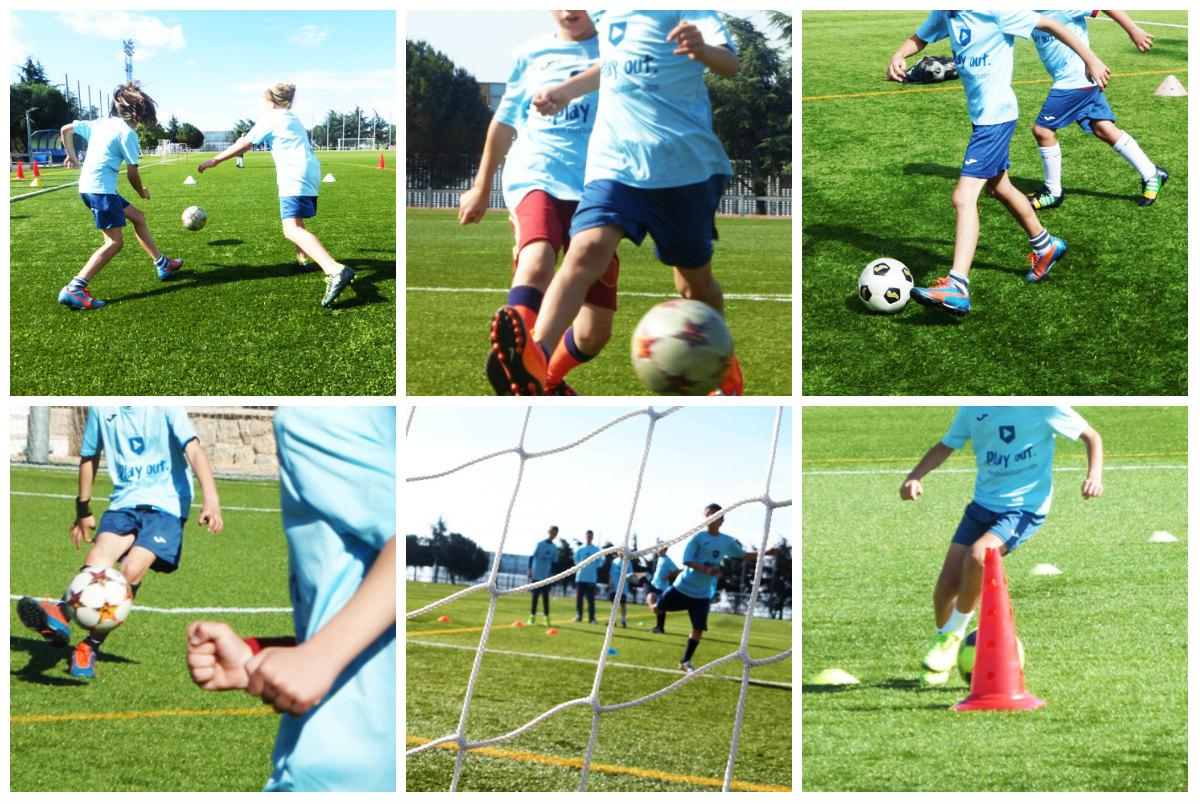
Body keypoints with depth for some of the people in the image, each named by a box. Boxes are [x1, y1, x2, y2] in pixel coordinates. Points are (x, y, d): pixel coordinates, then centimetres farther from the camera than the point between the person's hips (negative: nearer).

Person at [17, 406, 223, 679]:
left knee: (132, 570, -24)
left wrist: (211, 499, -31)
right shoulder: (102, 408, 8)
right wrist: (83, 510, 26)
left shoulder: (166, 407, -5)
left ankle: (89, 648, -14)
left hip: (166, 505, -3)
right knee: (100, 552, -27)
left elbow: (193, 449, -17)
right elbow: (89, 456, 22)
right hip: (123, 502, 3)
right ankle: (61, 614, -49)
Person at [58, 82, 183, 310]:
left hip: (88, 186, 10)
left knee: (138, 217, 21)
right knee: (115, 243, -13)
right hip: (101, 189, -10)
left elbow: (66, 130, 19)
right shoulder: (127, 133, -8)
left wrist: (72, 156, 31)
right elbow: (132, 173, -5)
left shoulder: (100, 123, 14)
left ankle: (162, 264, 31)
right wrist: (142, 191, 13)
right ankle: (74, 289, -23)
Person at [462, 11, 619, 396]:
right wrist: (481, 188, 31)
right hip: (535, 178, 0)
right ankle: (513, 363, -50)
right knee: (536, 263, -37)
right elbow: (504, 122, 27)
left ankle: (546, 380, 22)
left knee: (595, 331, -5)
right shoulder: (530, 54, 15)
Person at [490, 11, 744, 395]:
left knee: (695, 276, 9)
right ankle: (535, 363, -37)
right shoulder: (606, 13, 14)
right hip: (614, 157, 3)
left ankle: (724, 369, 35)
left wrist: (702, 49, -37)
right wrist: (567, 90, 26)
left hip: (683, 159, -3)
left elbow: (730, 62, -16)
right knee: (587, 249, -21)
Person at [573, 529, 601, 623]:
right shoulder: (580, 549, 8)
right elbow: (577, 561, 7)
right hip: (580, 577, 1)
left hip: (592, 578, -1)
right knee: (579, 598, 3)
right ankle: (578, 615, 13)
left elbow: (599, 564, 7)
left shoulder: (597, 550, 7)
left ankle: (591, 618, -2)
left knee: (591, 599, -3)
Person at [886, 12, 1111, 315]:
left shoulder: (995, 11, -19)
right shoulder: (944, 13, 1)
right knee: (999, 187, 26)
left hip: (996, 116, -10)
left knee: (964, 196, -18)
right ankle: (1045, 246, 48)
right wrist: (897, 58, -6)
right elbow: (919, 39, 16)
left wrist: (1090, 59, -10)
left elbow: (1049, 25, -13)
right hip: (980, 115, 10)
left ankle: (956, 289, -24)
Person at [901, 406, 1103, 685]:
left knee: (977, 556, -29)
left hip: (1027, 506, -4)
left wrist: (1095, 475, -19)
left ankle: (953, 634, -6)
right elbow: (945, 447, 12)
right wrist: (914, 477, -5)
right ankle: (941, 641, 25)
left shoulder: (1044, 405, -12)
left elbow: (1092, 437, -1)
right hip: (983, 503, 4)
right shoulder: (973, 409, 0)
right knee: (948, 581, -5)